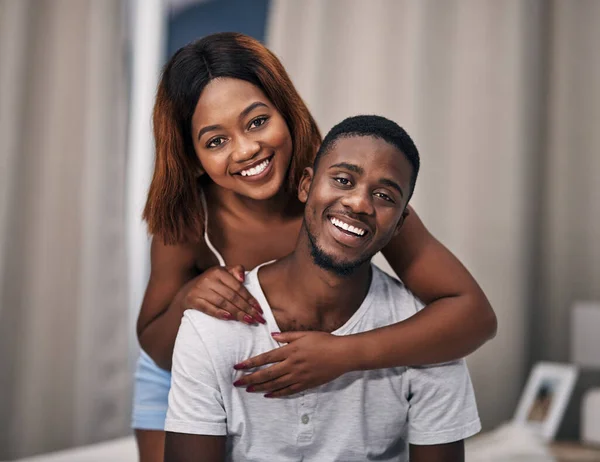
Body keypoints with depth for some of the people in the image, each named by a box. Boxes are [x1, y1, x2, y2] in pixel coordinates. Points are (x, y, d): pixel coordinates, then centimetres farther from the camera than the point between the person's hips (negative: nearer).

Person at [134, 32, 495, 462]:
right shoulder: (186, 219, -27)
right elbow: (158, 351, -12)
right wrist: (186, 302, -35)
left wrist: (346, 353, -48)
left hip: (308, 388, 0)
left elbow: (475, 313, -35)